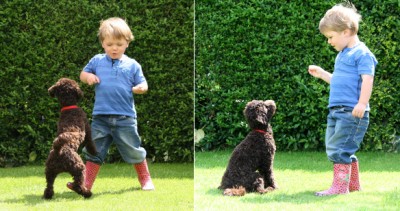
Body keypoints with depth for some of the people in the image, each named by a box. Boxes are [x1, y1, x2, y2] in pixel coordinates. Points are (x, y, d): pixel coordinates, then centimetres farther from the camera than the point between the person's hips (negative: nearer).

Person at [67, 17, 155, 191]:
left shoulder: (132, 65, 3)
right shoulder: (97, 61, 7)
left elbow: (142, 84, 6)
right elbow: (83, 74, 17)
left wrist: (140, 88, -17)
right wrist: (88, 76, -6)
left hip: (125, 118, -1)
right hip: (100, 117, 2)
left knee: (134, 151, 8)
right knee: (94, 151, 6)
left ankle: (145, 180, 26)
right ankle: (85, 184, 10)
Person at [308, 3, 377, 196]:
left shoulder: (362, 53, -9)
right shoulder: (342, 55, 20)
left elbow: (367, 79, -19)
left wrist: (362, 103, -27)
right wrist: (322, 74, 25)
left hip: (352, 112, -10)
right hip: (336, 109, 10)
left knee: (339, 148, -12)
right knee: (333, 147, 13)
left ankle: (340, 186, -7)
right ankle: (353, 184, 23)